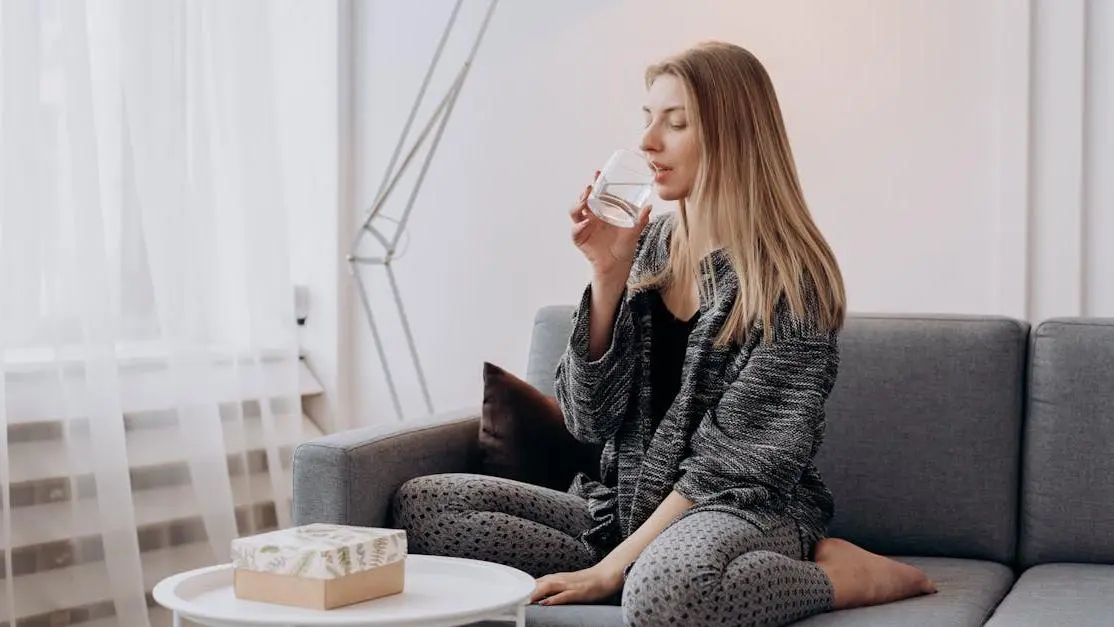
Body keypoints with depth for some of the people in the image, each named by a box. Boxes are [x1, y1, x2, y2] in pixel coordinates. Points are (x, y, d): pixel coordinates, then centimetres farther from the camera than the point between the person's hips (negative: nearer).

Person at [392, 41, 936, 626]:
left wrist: (613, 568, -19)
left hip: (749, 511, -6)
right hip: (630, 507, 6)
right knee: (420, 502, -10)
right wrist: (608, 275, -9)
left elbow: (735, 460, -14)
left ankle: (845, 575, -13)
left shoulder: (789, 276, -10)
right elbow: (589, 419, 2)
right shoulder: (647, 247, 6)